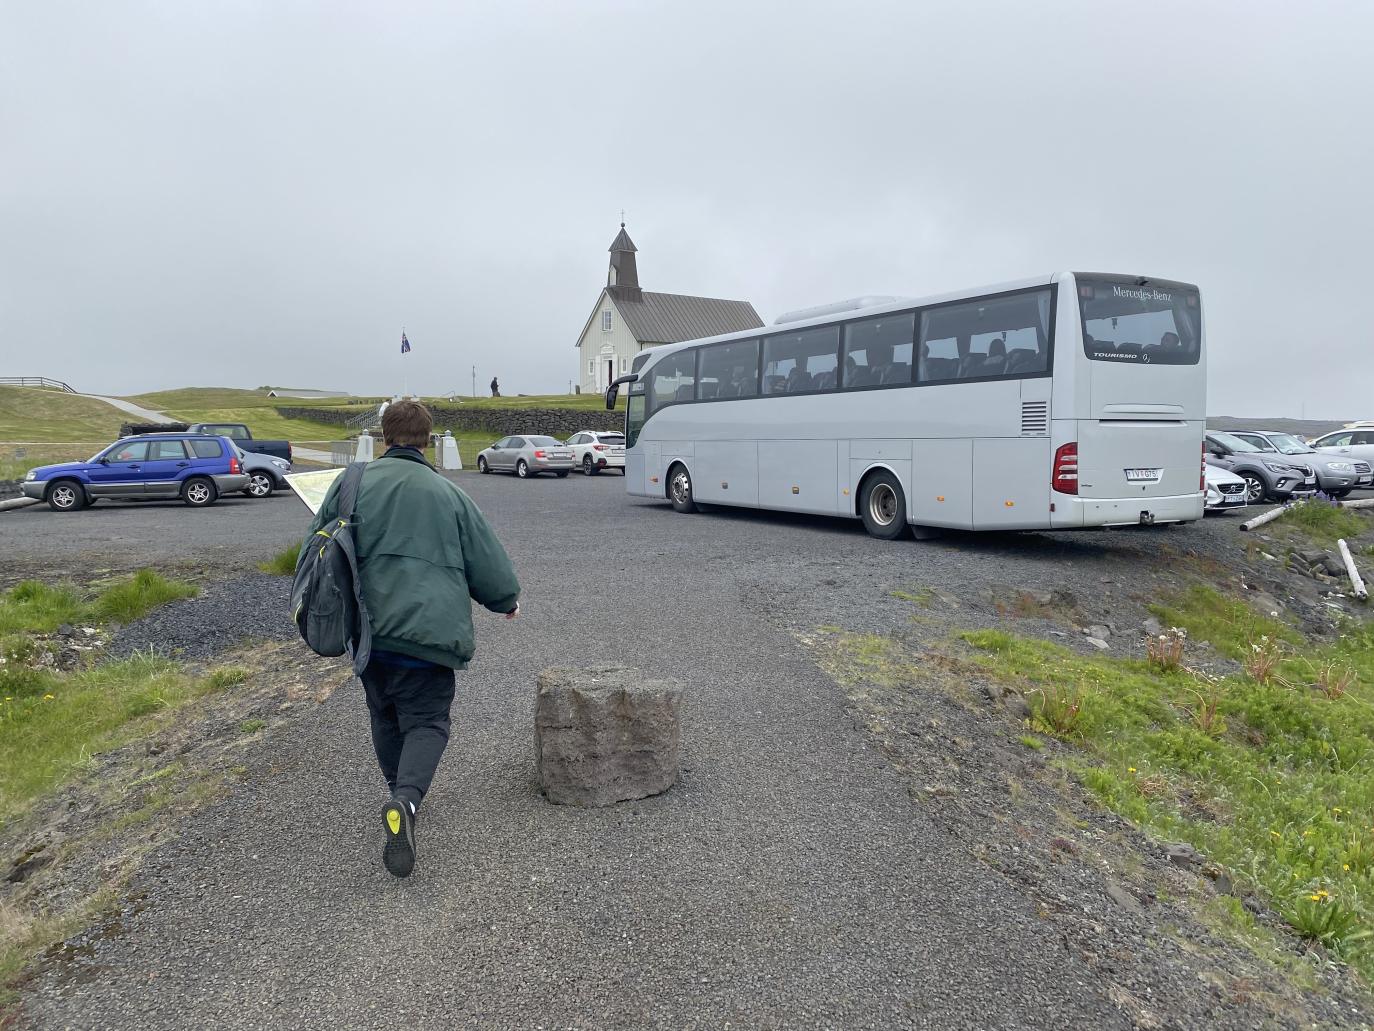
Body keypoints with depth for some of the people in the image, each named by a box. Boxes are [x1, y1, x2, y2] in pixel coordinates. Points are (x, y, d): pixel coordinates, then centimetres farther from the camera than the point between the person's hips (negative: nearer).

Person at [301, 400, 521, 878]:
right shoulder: (449, 493, 0)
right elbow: (488, 561, 5)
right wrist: (507, 601, 24)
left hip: (367, 628, 3)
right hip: (428, 631, -3)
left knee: (385, 716, 22)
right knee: (426, 720, 3)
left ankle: (399, 795, 31)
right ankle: (407, 799, -20)